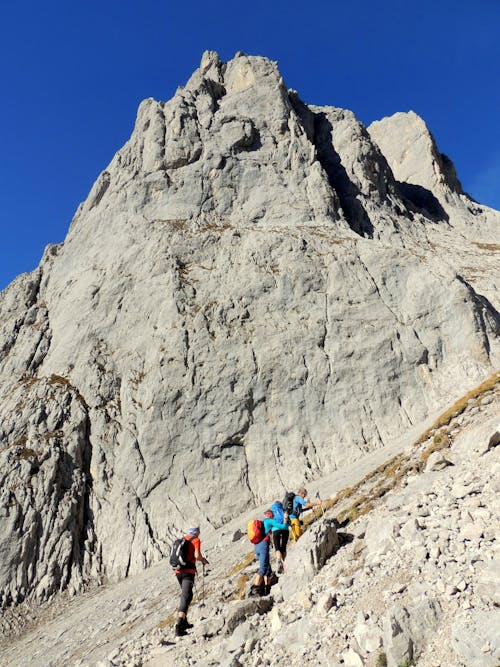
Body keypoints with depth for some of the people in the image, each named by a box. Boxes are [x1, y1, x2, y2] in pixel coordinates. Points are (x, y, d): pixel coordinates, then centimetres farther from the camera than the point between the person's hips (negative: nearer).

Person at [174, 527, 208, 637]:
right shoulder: (196, 540, 0)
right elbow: (197, 555, -12)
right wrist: (204, 560, 8)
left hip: (177, 571, 7)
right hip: (188, 571, -7)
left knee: (185, 595, 22)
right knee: (186, 597, -10)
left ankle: (184, 622, 25)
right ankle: (179, 626, -22)